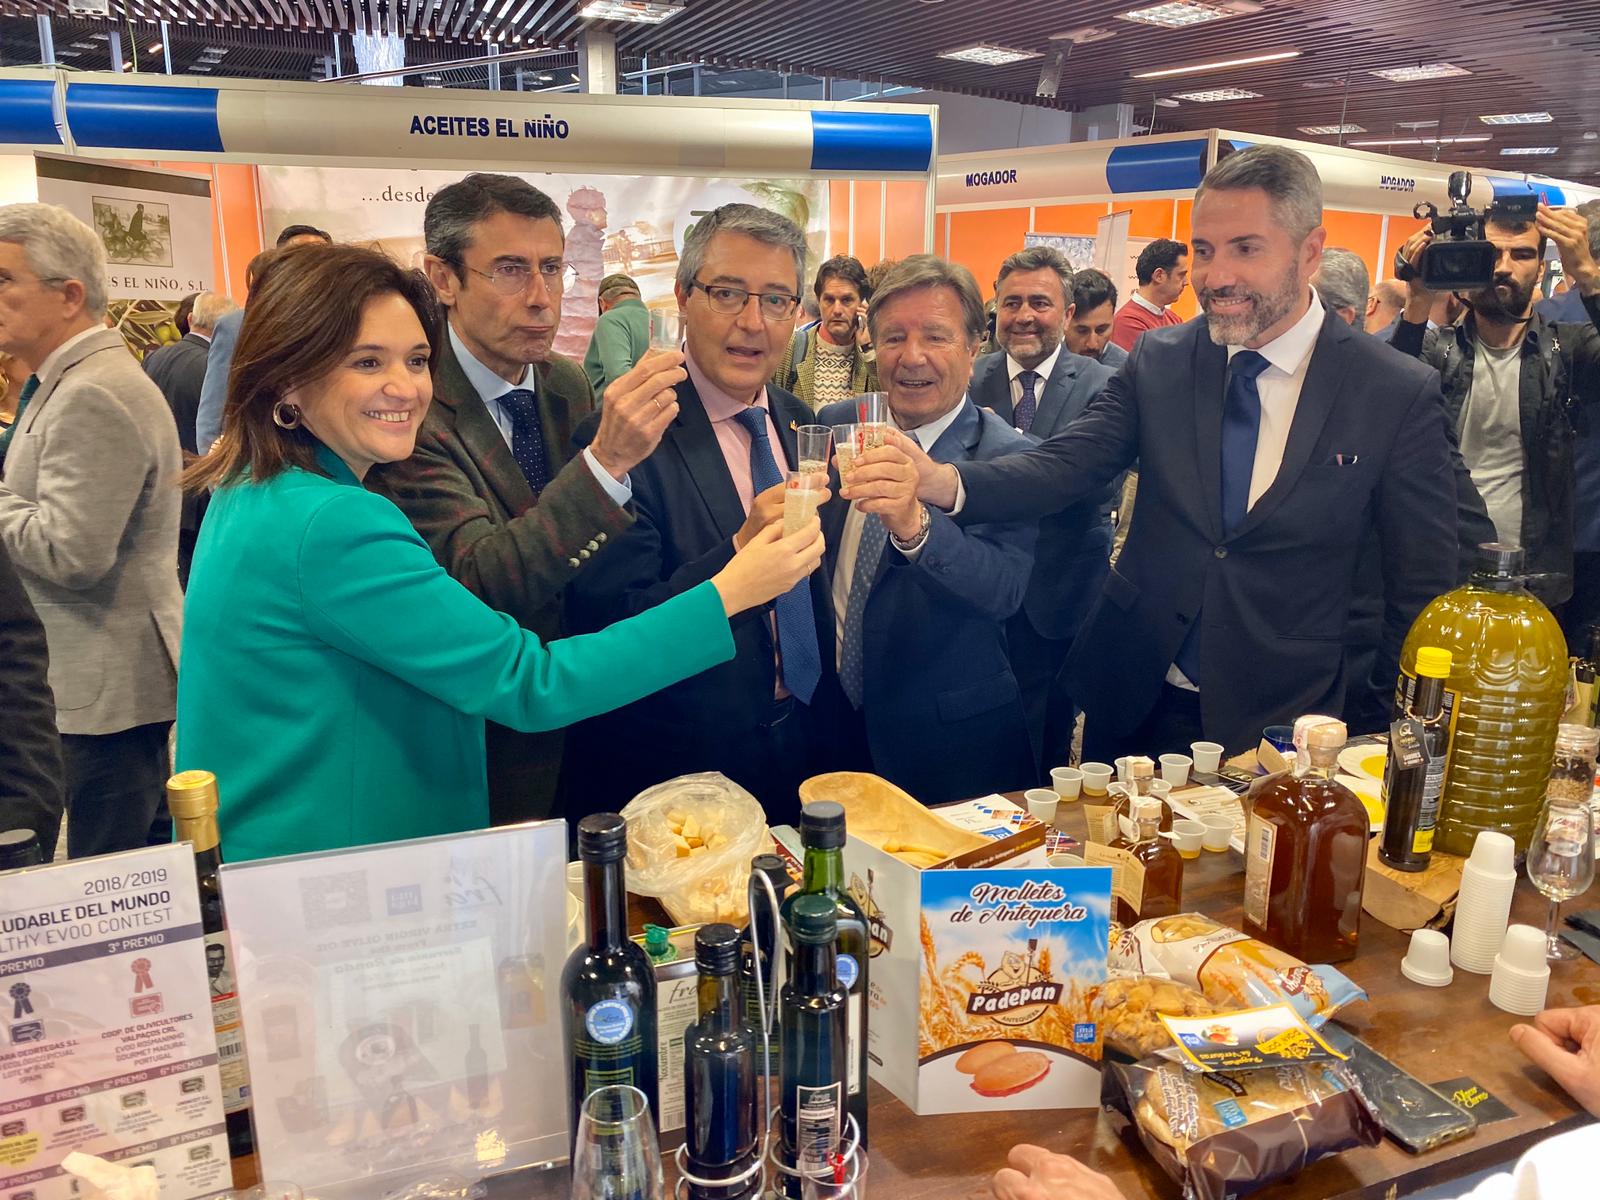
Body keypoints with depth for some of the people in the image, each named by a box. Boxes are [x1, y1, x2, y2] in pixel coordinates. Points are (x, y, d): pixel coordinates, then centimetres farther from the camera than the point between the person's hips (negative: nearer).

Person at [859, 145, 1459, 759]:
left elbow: (1422, 591, -4)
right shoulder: (1157, 361, -2)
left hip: (1280, 726, -2)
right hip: (1135, 704, 3)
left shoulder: (1401, 396, -9)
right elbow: (1065, 465, -13)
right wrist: (941, 480, -31)